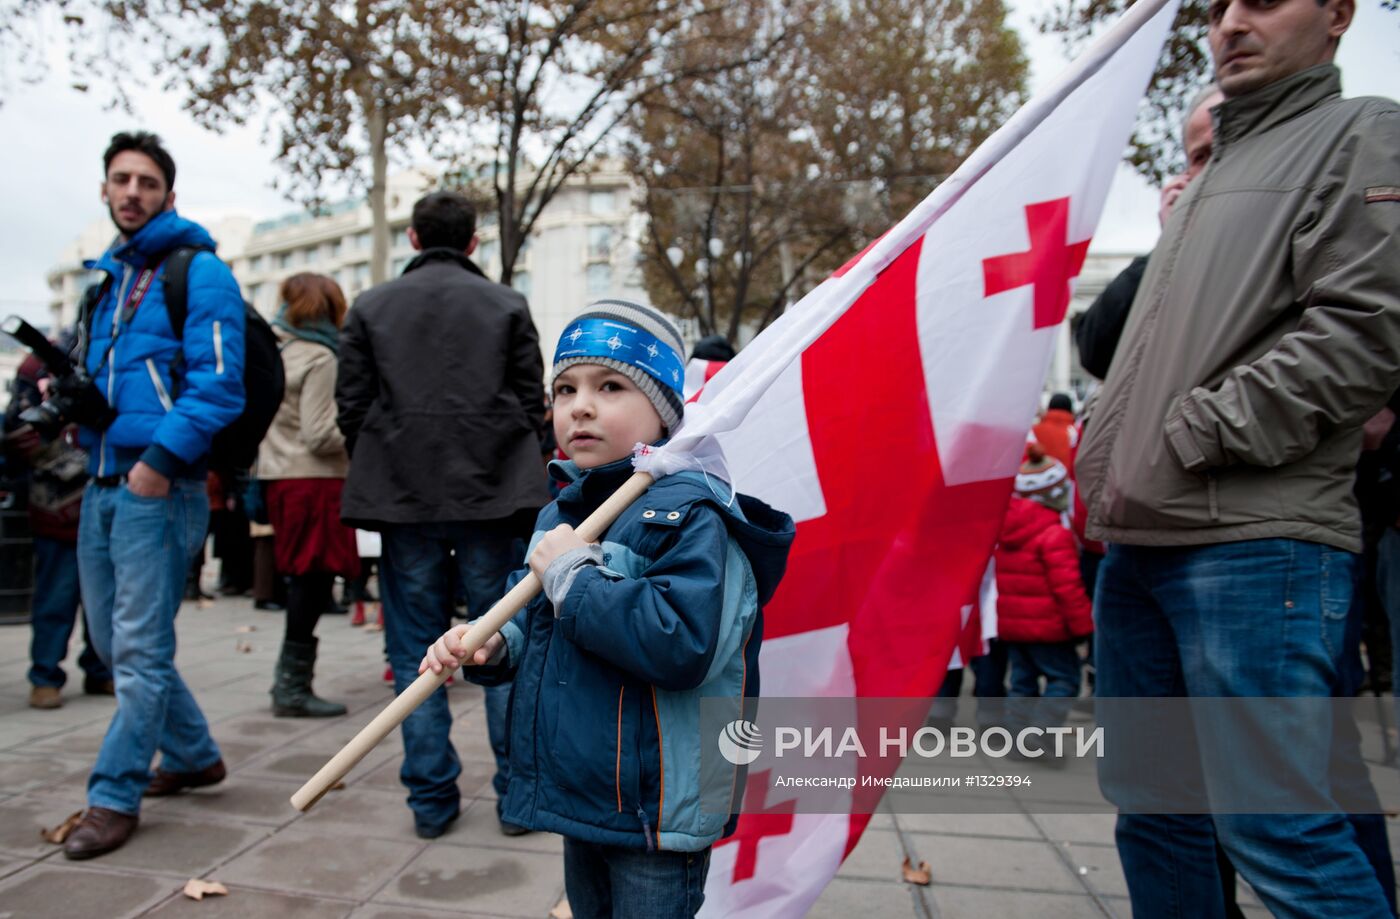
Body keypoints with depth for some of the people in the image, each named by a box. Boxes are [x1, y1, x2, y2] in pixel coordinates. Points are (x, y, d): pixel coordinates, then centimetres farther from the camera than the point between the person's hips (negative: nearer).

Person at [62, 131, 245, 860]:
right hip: (103, 483, 9)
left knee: (139, 648, -3)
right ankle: (194, 757, 30)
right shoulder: (107, 275, 19)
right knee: (112, 638, 15)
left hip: (158, 486, -8)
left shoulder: (198, 271, -5)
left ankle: (115, 796, 9)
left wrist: (162, 457, -22)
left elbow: (219, 382, -16)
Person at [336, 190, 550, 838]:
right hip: (494, 496, -1)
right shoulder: (507, 306, 5)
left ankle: (431, 799, 14)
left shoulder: (370, 308, 8)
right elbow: (532, 403, 3)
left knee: (415, 653, 9)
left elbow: (351, 404, 5)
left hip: (403, 498, 1)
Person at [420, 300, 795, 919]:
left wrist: (574, 576, -26)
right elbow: (534, 623, 16)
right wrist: (491, 645, -6)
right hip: (578, 795, 8)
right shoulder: (560, 514, 6)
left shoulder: (689, 513, -20)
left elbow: (682, 645, -33)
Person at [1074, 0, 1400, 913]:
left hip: (1256, 540, -8)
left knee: (1275, 827, -6)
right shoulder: (1206, 183, 25)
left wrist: (1181, 448, -13)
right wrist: (1102, 466, 13)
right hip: (1139, 542, 8)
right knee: (1148, 801, 13)